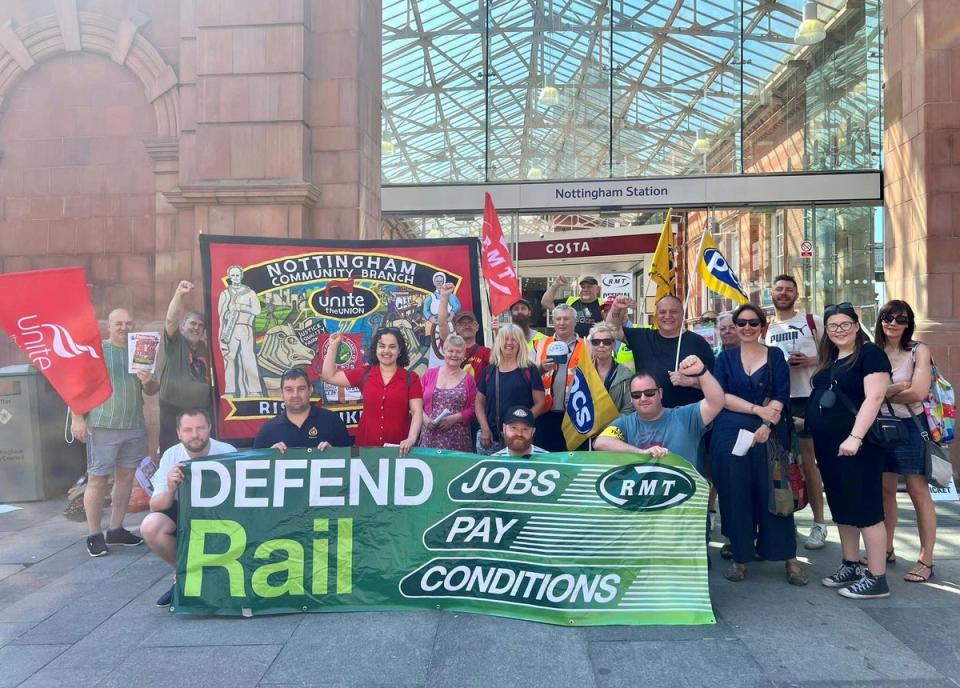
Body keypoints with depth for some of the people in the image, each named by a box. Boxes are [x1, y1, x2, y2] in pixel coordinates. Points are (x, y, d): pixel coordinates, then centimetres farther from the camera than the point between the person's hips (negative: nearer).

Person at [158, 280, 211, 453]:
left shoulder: (205, 348, 13)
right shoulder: (175, 342, -1)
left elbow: (210, 376, 22)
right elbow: (171, 319, -20)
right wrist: (179, 295, -34)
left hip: (202, 410, 5)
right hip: (174, 410, -4)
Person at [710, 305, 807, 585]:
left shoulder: (775, 357, 10)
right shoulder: (725, 358, 10)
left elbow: (781, 397, 0)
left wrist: (766, 426, -16)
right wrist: (758, 409, -12)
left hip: (769, 435, 0)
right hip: (731, 434, 1)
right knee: (736, 496, 2)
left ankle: (790, 558, 10)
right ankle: (740, 557, 13)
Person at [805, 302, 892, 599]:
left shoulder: (870, 353, -8)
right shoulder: (829, 358, 16)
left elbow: (874, 397, -18)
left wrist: (855, 437, -25)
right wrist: (809, 421, 13)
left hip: (856, 444, -8)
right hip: (827, 444, 8)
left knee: (865, 508, -4)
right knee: (841, 507, 15)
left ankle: (877, 578, 4)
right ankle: (850, 566, 26)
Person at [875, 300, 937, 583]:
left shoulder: (918, 351, -5)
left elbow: (918, 393, -15)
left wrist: (883, 393, -8)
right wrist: (895, 388, -18)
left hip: (910, 427, -3)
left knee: (918, 492, 1)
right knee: (885, 490, 12)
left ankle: (926, 559, 10)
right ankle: (886, 549, 25)